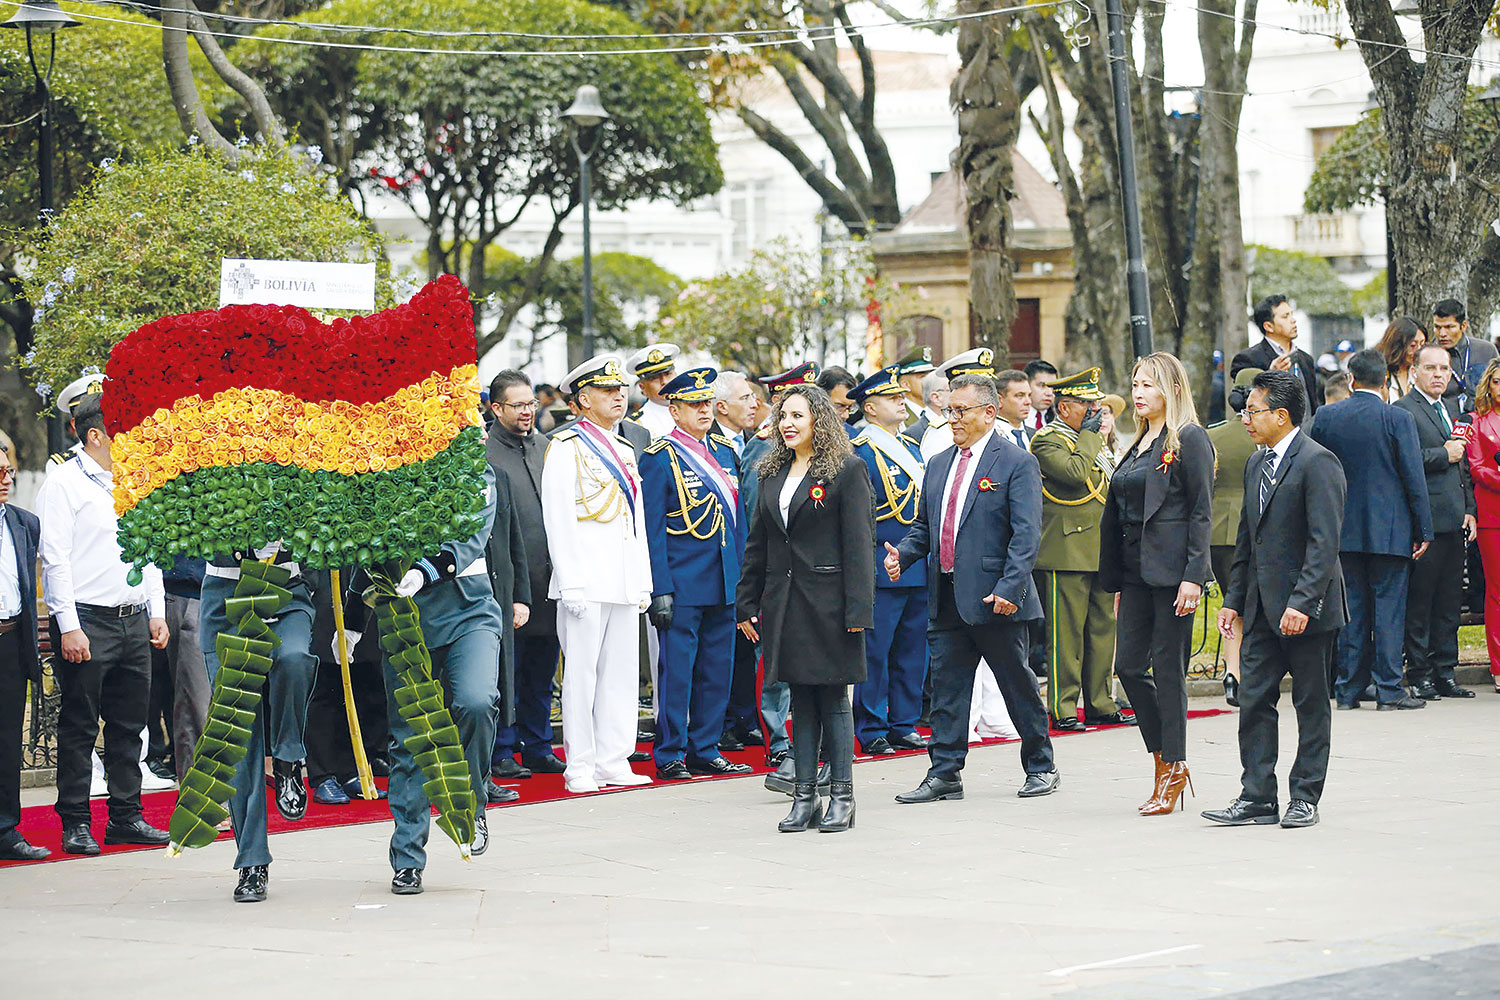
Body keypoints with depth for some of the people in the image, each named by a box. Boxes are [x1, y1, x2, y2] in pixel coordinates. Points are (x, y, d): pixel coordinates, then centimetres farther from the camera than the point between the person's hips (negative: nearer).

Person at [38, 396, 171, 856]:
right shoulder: (64, 483, -7)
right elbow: (54, 558, -11)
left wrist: (157, 612, 13)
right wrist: (69, 626, -16)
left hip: (134, 621, 7)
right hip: (87, 622, -7)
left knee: (129, 725, 10)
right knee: (79, 727, -1)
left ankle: (126, 816, 18)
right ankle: (76, 822, 5)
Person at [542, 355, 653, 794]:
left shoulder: (624, 452, 19)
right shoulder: (567, 448, -4)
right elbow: (558, 521, -10)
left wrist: (644, 582, 16)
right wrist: (571, 584, -16)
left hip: (625, 583, 7)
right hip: (585, 582, -7)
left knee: (622, 671, 7)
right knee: (582, 672, -4)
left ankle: (612, 761, 12)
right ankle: (580, 767, 0)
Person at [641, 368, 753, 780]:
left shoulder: (724, 451, 13)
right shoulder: (660, 458, -7)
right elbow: (652, 529, -9)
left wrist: (744, 576, 13)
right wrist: (660, 589, -15)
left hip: (724, 584, 7)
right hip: (683, 583, -7)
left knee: (717, 671, 10)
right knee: (676, 671, -3)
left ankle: (705, 751, 18)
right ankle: (670, 757, 3)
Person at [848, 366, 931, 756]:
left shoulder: (911, 447, 16)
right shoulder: (859, 451, -9)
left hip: (919, 571, 8)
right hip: (882, 573, -8)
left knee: (912, 651, 11)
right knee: (875, 651, -2)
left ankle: (903, 726, 18)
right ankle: (872, 732, 4)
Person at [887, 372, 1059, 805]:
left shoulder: (1016, 464, -7)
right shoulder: (938, 465, 15)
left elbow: (1026, 534, -13)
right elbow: (924, 526, 20)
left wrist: (1008, 587, -22)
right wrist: (902, 555, -1)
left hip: (994, 598, -6)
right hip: (946, 600, 6)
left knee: (1018, 685, 5)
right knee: (946, 687, 5)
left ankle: (1041, 767, 17)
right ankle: (944, 775, 9)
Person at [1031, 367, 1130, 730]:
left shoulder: (1090, 441, 19)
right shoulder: (1048, 440, -8)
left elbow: (1109, 485, 24)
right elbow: (1074, 472, -24)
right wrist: (1090, 436, -14)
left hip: (1099, 553, 9)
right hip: (1066, 553, -9)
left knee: (1102, 630, 10)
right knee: (1065, 633, -6)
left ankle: (1099, 705, 17)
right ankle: (1063, 710, -3)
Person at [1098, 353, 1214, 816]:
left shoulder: (1190, 439, -7)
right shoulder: (1138, 443, 17)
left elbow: (1201, 512, -11)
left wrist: (1193, 576, -18)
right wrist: (1117, 584, 17)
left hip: (1171, 569, -8)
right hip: (1136, 570, 8)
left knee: (1168, 667, -3)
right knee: (1130, 665, 4)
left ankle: (1173, 766, 5)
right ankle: (1165, 757, 16)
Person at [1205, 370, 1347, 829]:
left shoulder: (1317, 463, -13)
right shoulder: (1257, 464, 14)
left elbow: (1324, 542, -19)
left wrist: (1303, 602, -25)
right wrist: (1234, 598, 14)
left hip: (1306, 608, -8)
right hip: (1262, 609, 8)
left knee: (1311, 704, 4)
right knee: (1253, 700, 4)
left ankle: (1304, 798, 11)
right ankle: (1257, 796, 7)